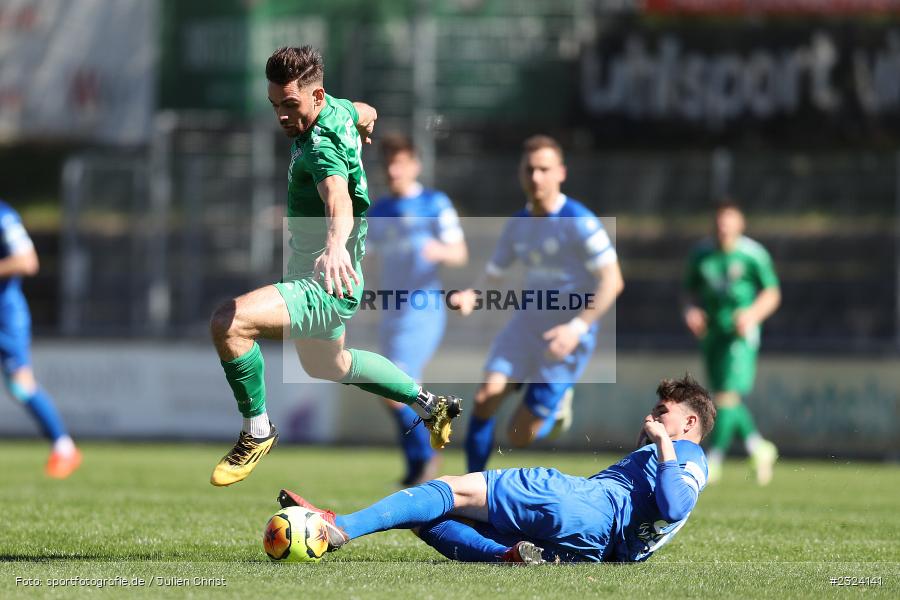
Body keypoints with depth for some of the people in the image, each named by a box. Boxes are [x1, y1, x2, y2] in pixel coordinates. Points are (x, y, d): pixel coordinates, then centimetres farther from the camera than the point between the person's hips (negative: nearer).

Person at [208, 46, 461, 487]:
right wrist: (366, 124, 43)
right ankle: (429, 405, 50)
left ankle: (257, 432, -10)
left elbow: (338, 198, -51)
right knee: (327, 364, 34)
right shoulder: (337, 110, -2)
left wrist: (337, 244, -69)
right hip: (310, 272, 11)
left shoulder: (322, 147, -30)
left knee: (228, 323, -29)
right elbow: (367, 115, 21)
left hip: (327, 288, -11)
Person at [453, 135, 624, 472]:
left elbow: (612, 281, -17)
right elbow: (491, 279, 12)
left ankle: (558, 407, 30)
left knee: (519, 435, -5)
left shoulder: (579, 222, -15)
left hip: (565, 338, -5)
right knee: (486, 398, -16)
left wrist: (578, 327, -28)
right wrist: (470, 297, -12)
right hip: (525, 327, 5)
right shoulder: (518, 225, 5)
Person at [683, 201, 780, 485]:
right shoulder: (701, 253, 6)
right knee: (721, 396, 8)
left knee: (728, 395, -15)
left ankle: (714, 459, -11)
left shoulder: (753, 254, -6)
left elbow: (772, 294, 0)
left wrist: (753, 314, -17)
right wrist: (691, 310, -2)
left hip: (741, 334, -5)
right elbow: (691, 289, 18)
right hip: (712, 332, 5)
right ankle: (759, 448, 28)